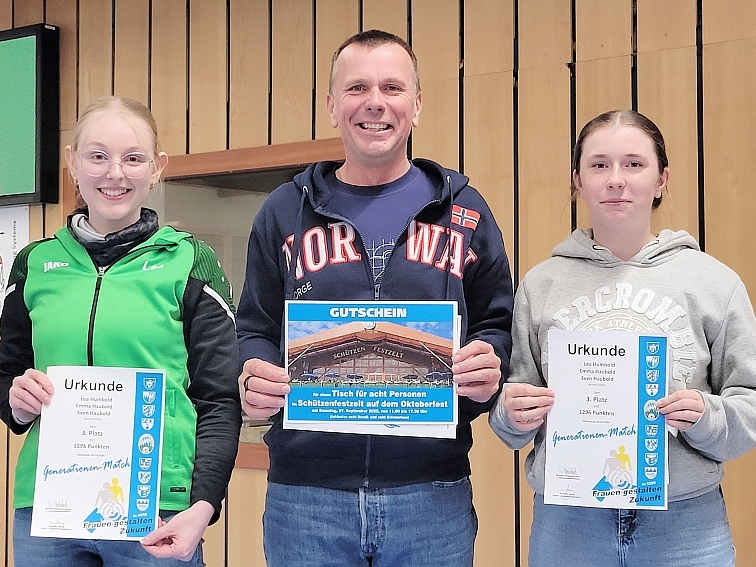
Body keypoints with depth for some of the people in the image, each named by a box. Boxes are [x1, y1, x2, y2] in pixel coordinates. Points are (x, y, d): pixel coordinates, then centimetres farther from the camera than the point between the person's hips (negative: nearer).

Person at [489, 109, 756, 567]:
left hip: (685, 523, 0)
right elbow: (513, 417, 9)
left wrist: (708, 416, -17)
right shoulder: (541, 284, 4)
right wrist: (512, 413, -11)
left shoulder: (714, 281, 1)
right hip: (565, 522, 1)